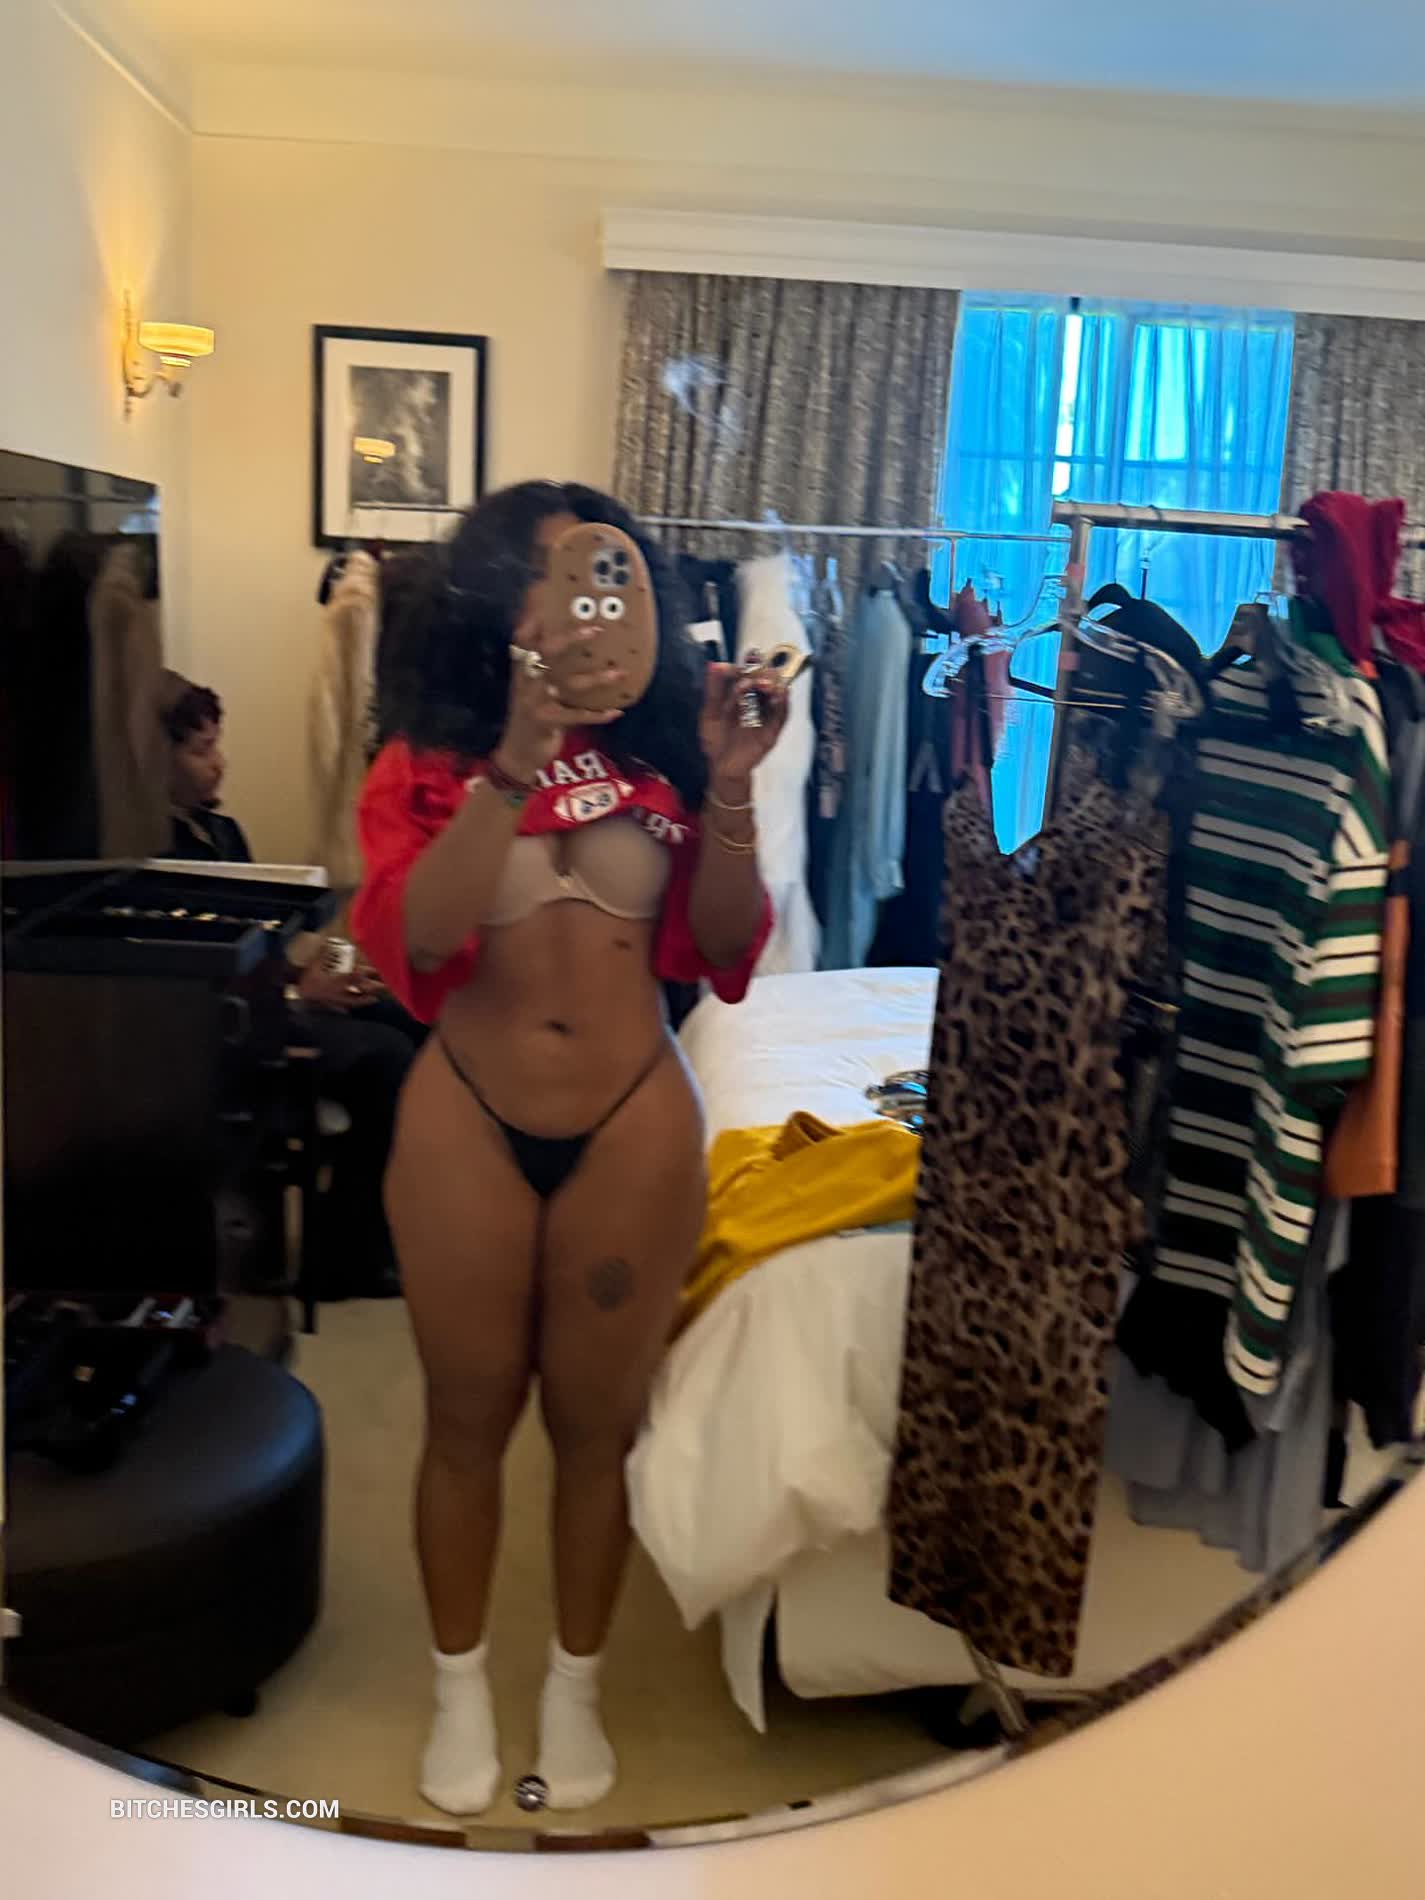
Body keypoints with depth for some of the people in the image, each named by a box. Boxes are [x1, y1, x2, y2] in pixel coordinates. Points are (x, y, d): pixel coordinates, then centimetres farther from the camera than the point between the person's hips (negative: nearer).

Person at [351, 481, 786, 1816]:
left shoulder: (660, 749, 2)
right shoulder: (428, 760, -2)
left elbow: (723, 949, -3)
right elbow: (416, 938, -19)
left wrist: (729, 792, -17)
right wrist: (517, 756, -27)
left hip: (634, 1131, 1)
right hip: (467, 1128, 0)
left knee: (598, 1422, 13)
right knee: (468, 1419, 14)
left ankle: (575, 1684, 35)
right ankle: (460, 1686, 36)